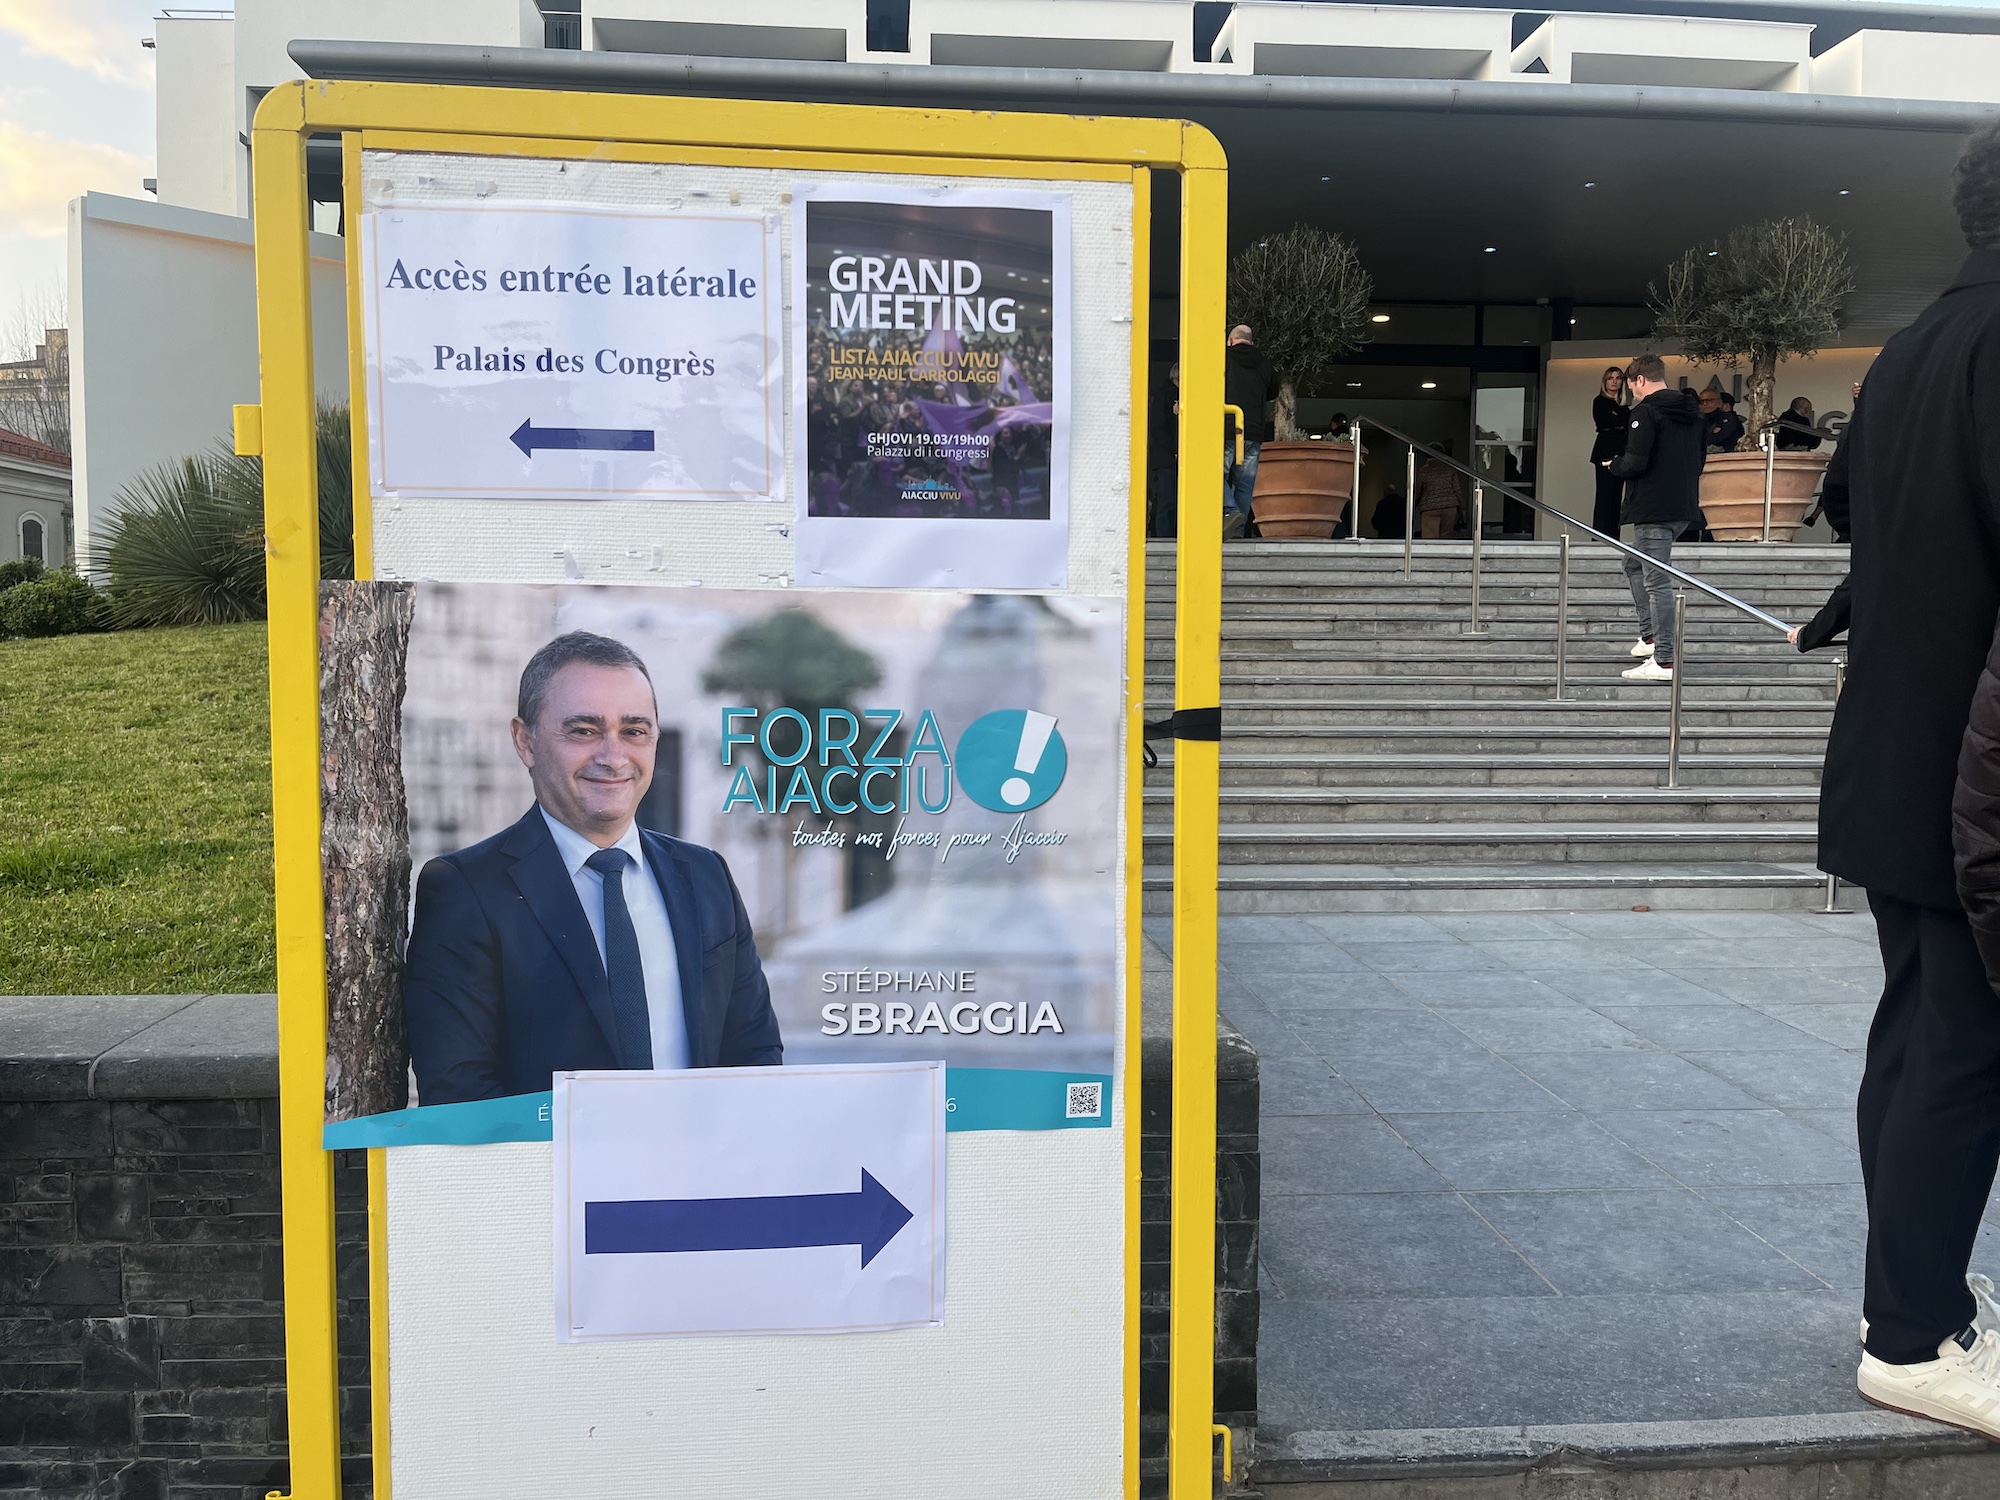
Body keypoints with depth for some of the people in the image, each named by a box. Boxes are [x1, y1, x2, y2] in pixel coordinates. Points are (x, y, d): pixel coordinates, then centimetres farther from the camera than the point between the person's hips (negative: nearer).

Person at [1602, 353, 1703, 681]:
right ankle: (1650, 637, 22)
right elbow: (1698, 462, 21)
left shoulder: (1645, 412, -12)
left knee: (1657, 581, -7)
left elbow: (1635, 464, -19)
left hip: (1653, 510, -9)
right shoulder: (1692, 411, 15)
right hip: (1684, 508, 9)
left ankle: (1664, 661, -7)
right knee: (1634, 565, 24)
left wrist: (1614, 465, 1)